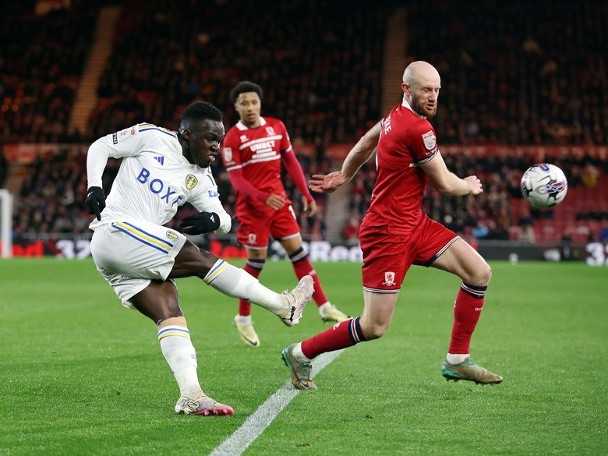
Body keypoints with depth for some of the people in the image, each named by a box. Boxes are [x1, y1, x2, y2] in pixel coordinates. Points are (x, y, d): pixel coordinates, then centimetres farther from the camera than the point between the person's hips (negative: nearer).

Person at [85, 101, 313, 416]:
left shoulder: (200, 179, 13)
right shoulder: (152, 138, -4)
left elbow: (224, 221, 11)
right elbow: (100, 146, 3)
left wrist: (212, 220, -14)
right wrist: (94, 188, -11)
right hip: (116, 231, -8)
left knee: (170, 315, -6)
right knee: (201, 261, -10)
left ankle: (190, 395, -14)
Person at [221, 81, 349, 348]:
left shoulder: (276, 127, 7)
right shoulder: (232, 138, -8)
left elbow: (291, 162, 12)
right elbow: (236, 179, -12)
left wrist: (306, 194, 7)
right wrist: (263, 198, -26)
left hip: (279, 200, 4)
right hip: (252, 206, -4)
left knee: (298, 252, 3)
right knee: (256, 261, 0)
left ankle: (324, 307, 6)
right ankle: (243, 318, 14)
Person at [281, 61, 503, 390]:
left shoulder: (396, 117, 7)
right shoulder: (417, 129, -21)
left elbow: (363, 146, 24)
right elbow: (445, 184, -12)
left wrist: (342, 178, 39)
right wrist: (470, 187, 9)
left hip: (414, 224, 10)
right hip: (389, 231, -10)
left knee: (479, 272, 1)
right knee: (375, 327, -5)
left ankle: (456, 361, 9)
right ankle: (300, 354, 15)